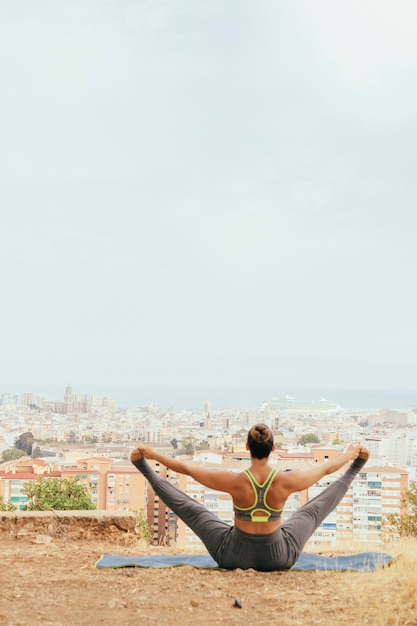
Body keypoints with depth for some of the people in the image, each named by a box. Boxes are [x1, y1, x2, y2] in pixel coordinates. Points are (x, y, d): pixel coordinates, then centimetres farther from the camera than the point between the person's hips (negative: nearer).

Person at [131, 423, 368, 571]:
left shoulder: (235, 482, -27)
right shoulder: (286, 482, -24)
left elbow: (187, 468, -15)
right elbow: (326, 468, -5)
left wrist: (153, 455, -1)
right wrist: (350, 454, 14)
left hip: (235, 555, -1)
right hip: (279, 556, 1)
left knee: (188, 507, 13)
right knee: (317, 508, 19)